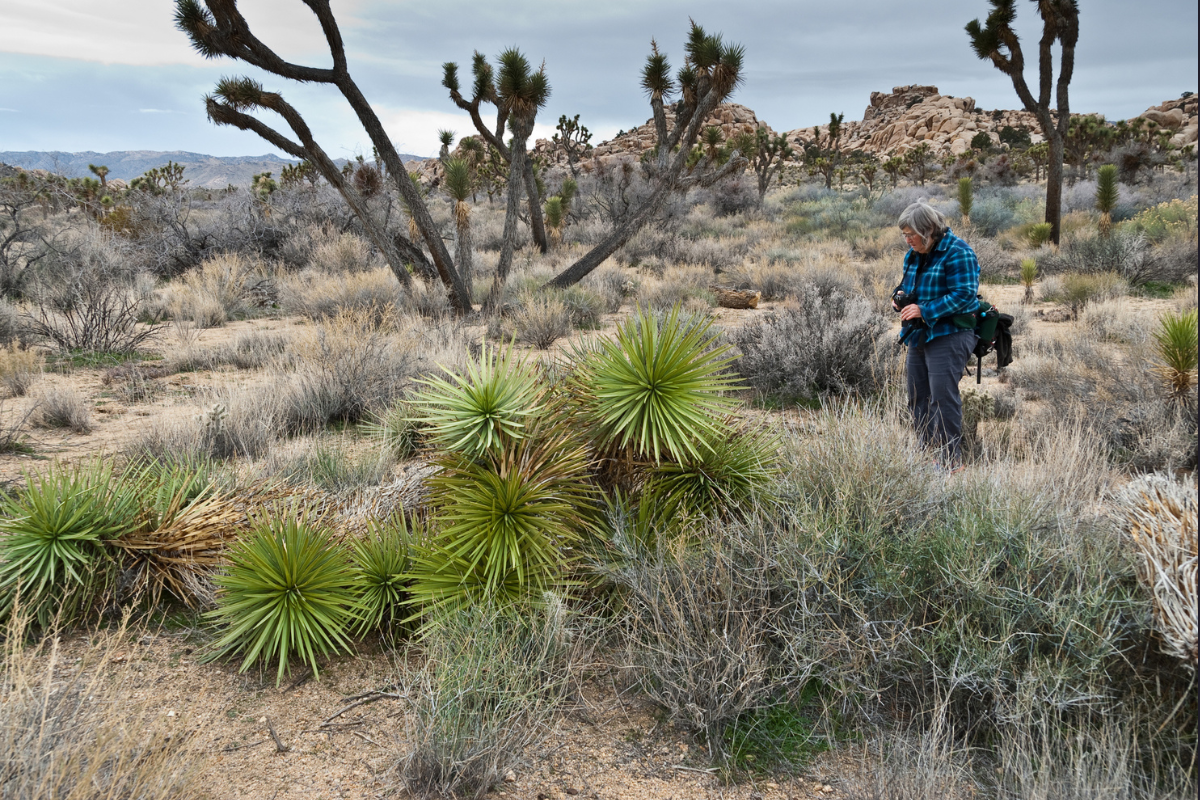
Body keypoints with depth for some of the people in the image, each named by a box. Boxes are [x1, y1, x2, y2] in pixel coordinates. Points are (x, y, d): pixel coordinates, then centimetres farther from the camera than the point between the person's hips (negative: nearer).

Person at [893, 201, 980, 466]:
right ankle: (928, 451, 22)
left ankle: (950, 460, -5)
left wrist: (924, 310, -24)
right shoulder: (913, 254, 13)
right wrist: (900, 296, 3)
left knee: (942, 397, -12)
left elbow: (964, 295, -20)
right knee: (917, 398, 11)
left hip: (948, 336, -9)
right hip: (918, 335, 9)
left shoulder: (958, 253, -13)